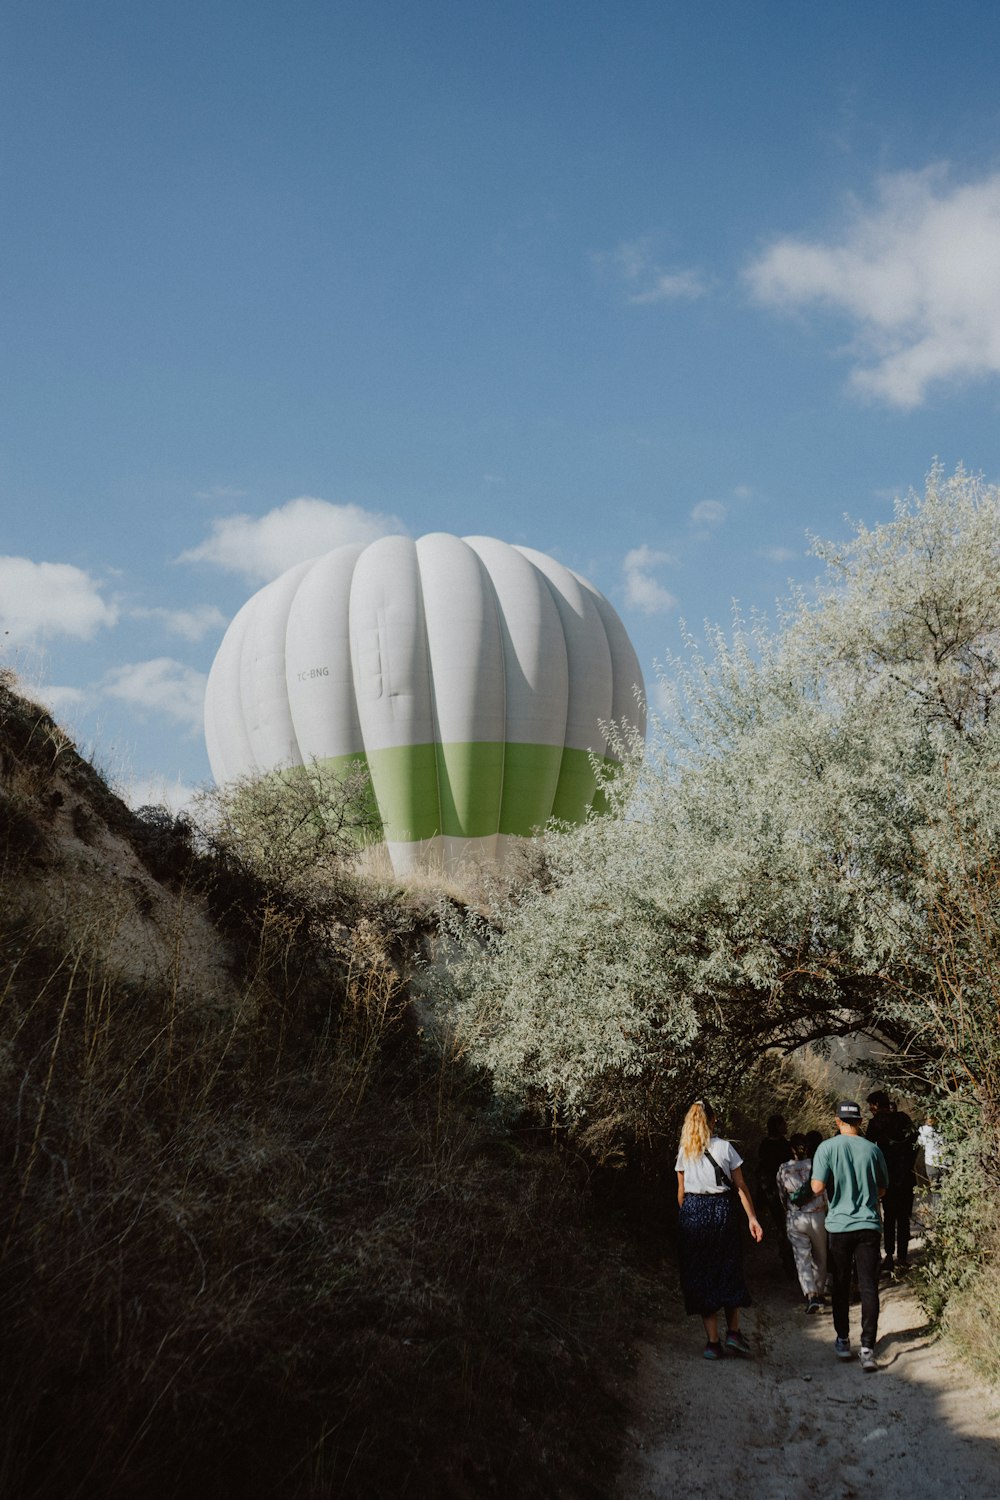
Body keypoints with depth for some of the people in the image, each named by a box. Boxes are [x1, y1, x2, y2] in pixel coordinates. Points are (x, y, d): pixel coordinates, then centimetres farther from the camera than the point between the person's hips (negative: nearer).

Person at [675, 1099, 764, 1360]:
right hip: (722, 1210, -1)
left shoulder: (683, 1152, 4)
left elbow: (681, 1191, 6)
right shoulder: (725, 1147, -1)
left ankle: (712, 1341, 4)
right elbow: (740, 1186, -3)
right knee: (729, 1272, 14)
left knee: (701, 1276, 6)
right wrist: (752, 1218, 0)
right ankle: (733, 1332, 7)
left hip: (692, 1211, 1)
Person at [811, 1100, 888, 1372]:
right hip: (869, 1225, 1)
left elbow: (817, 1187, -13)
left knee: (841, 1286, 14)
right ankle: (867, 1347, -5)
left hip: (839, 1225, -1)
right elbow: (882, 1189, 10)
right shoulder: (872, 1149, 0)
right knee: (869, 1286, 1)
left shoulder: (827, 1148, -8)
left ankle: (843, 1341, 22)